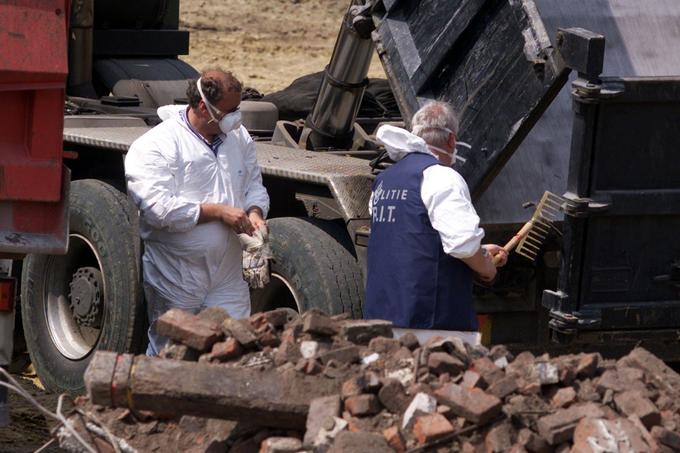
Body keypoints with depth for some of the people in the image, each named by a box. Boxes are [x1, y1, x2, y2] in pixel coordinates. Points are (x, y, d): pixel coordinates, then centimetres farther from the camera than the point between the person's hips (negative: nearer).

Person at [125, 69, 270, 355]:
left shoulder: (239, 138, 10)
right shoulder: (155, 146, -13)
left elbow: (254, 187, 22)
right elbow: (158, 208, -23)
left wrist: (255, 213, -3)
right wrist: (218, 211, -20)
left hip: (228, 277, 5)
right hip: (175, 282, -5)